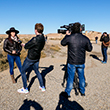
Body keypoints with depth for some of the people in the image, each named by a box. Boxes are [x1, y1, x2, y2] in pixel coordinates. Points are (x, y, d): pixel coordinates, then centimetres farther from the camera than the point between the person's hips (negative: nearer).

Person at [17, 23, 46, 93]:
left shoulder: (35, 39, -30)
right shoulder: (43, 38, -3)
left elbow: (26, 46, -17)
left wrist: (24, 45, 6)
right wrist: (26, 44, 5)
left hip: (30, 58, -8)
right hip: (37, 58, 8)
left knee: (23, 72, 11)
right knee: (37, 71, 23)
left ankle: (25, 89, 21)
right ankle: (42, 87, 31)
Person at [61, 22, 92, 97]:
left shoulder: (69, 37, -14)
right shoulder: (85, 38, -10)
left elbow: (62, 43, 7)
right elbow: (90, 49, 3)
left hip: (71, 62, -1)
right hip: (81, 63, 1)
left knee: (70, 78, 12)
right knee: (81, 77, 20)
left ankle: (68, 93, 25)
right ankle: (82, 92, 36)